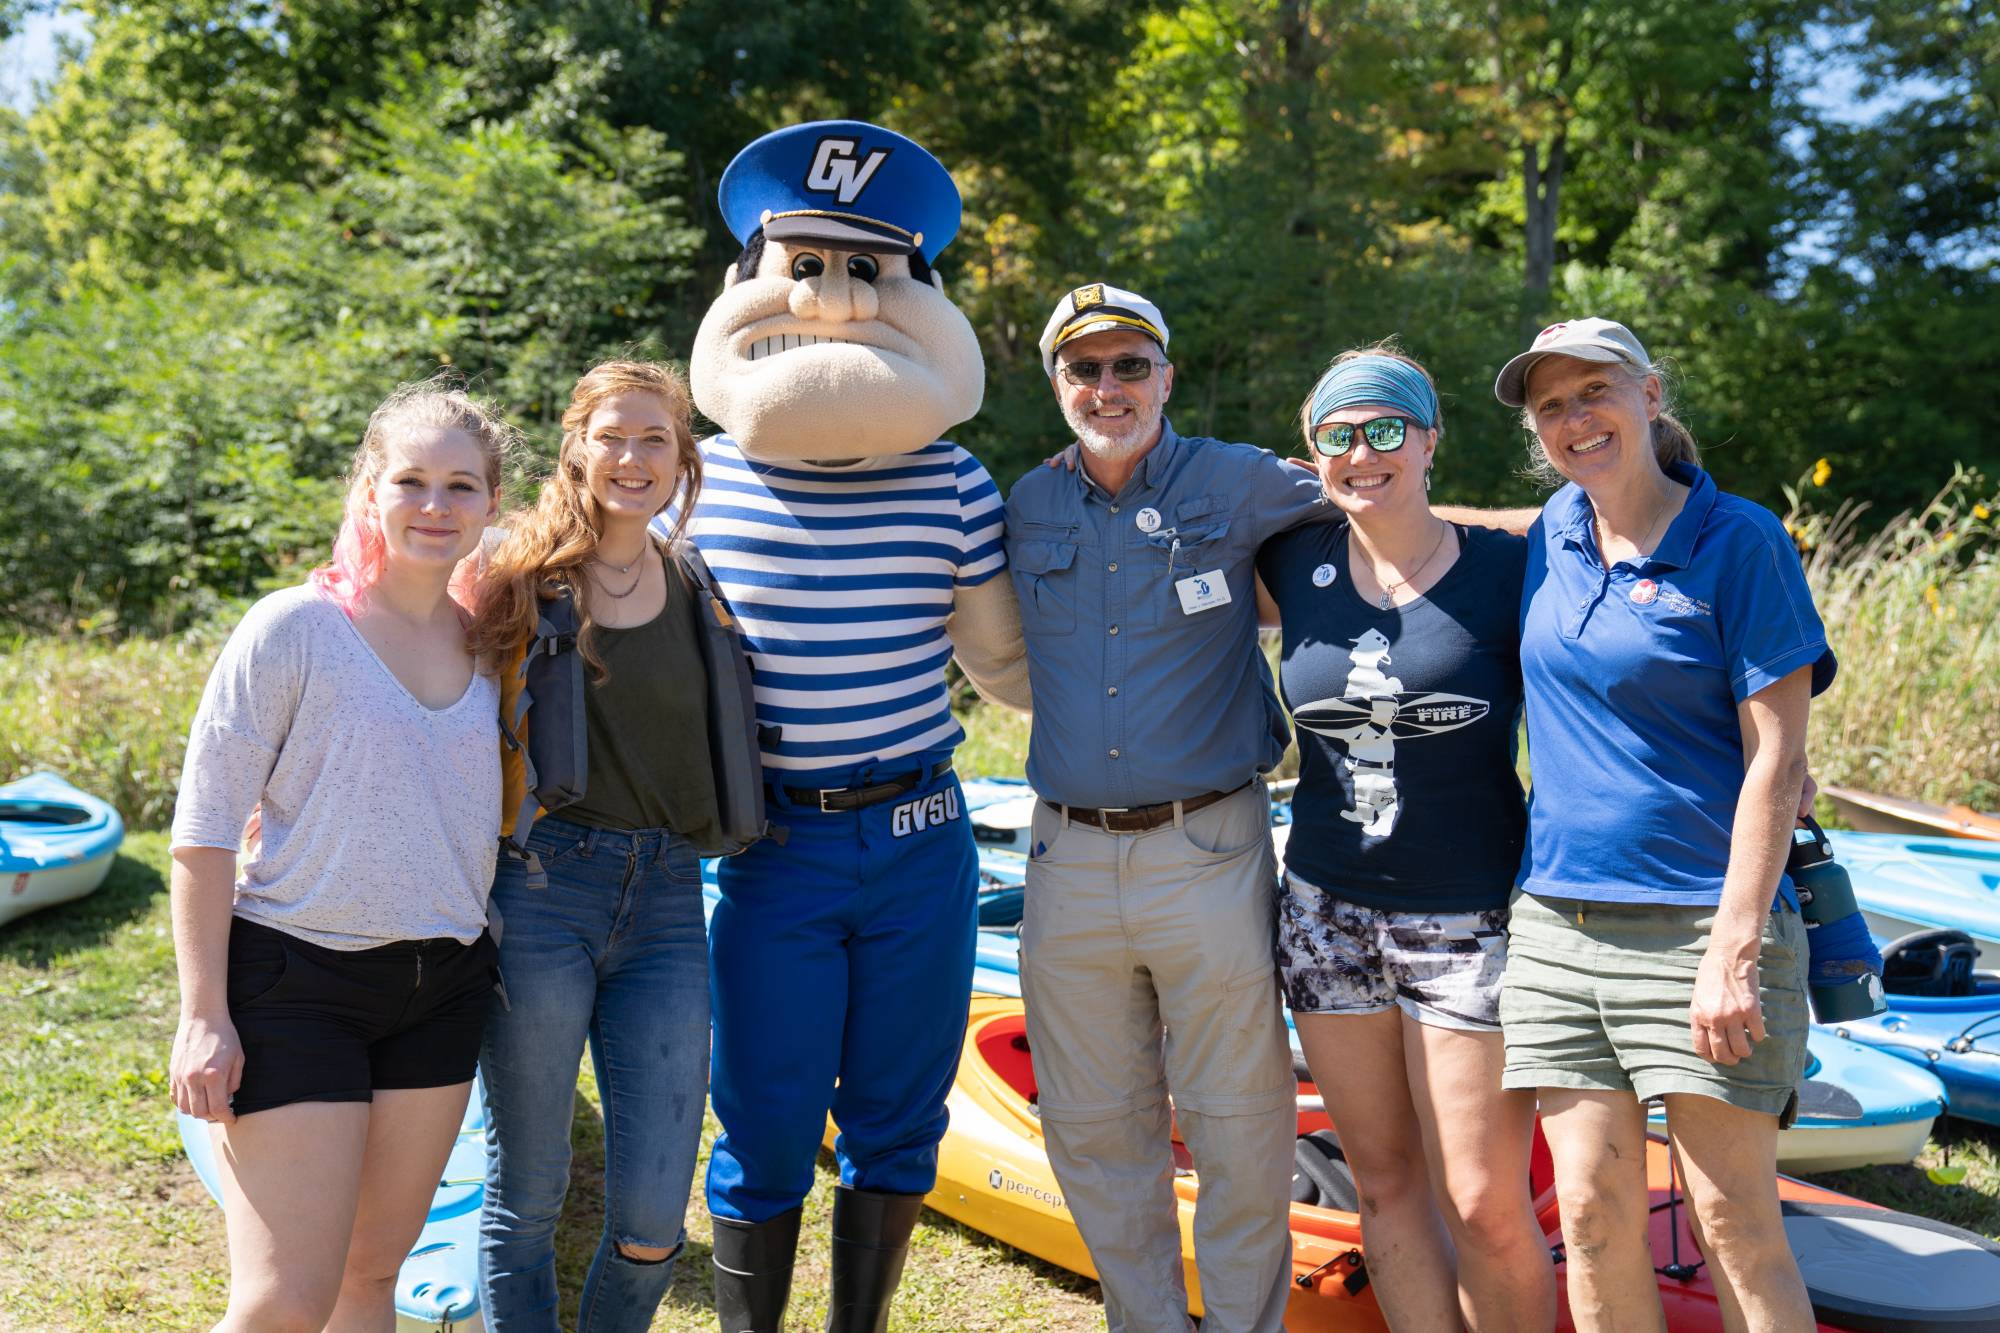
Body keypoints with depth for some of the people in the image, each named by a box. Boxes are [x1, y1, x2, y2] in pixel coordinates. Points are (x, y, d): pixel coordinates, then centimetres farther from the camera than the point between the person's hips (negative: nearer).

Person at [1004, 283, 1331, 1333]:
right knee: (1093, 1128, 11)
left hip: (1208, 854, -3)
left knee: (1237, 1127, 2)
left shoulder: (1239, 486, 0)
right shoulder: (1027, 509, 10)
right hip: (1068, 860, 3)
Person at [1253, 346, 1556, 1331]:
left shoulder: (1505, 570, -6)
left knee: (1483, 1207, -3)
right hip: (1328, 914, 4)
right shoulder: (1297, 565, 3)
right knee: (1386, 1186, 12)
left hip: (1471, 919, -4)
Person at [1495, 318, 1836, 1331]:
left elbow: (1775, 759, -11)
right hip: (1558, 928, 5)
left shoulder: (1738, 542, -7)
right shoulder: (1552, 534, 9)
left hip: (1700, 921, -5)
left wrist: (1736, 950, -16)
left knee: (1737, 1230, -1)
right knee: (1594, 1218, 5)